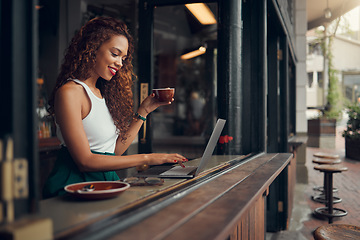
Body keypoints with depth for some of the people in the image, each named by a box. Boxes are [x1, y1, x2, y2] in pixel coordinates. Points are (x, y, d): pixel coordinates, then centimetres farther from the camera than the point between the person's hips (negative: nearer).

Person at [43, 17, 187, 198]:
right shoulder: (69, 93, -11)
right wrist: (146, 159, -14)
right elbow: (85, 161, -16)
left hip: (105, 181, 8)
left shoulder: (101, 93, 14)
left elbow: (116, 150, 12)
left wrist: (144, 110, 12)